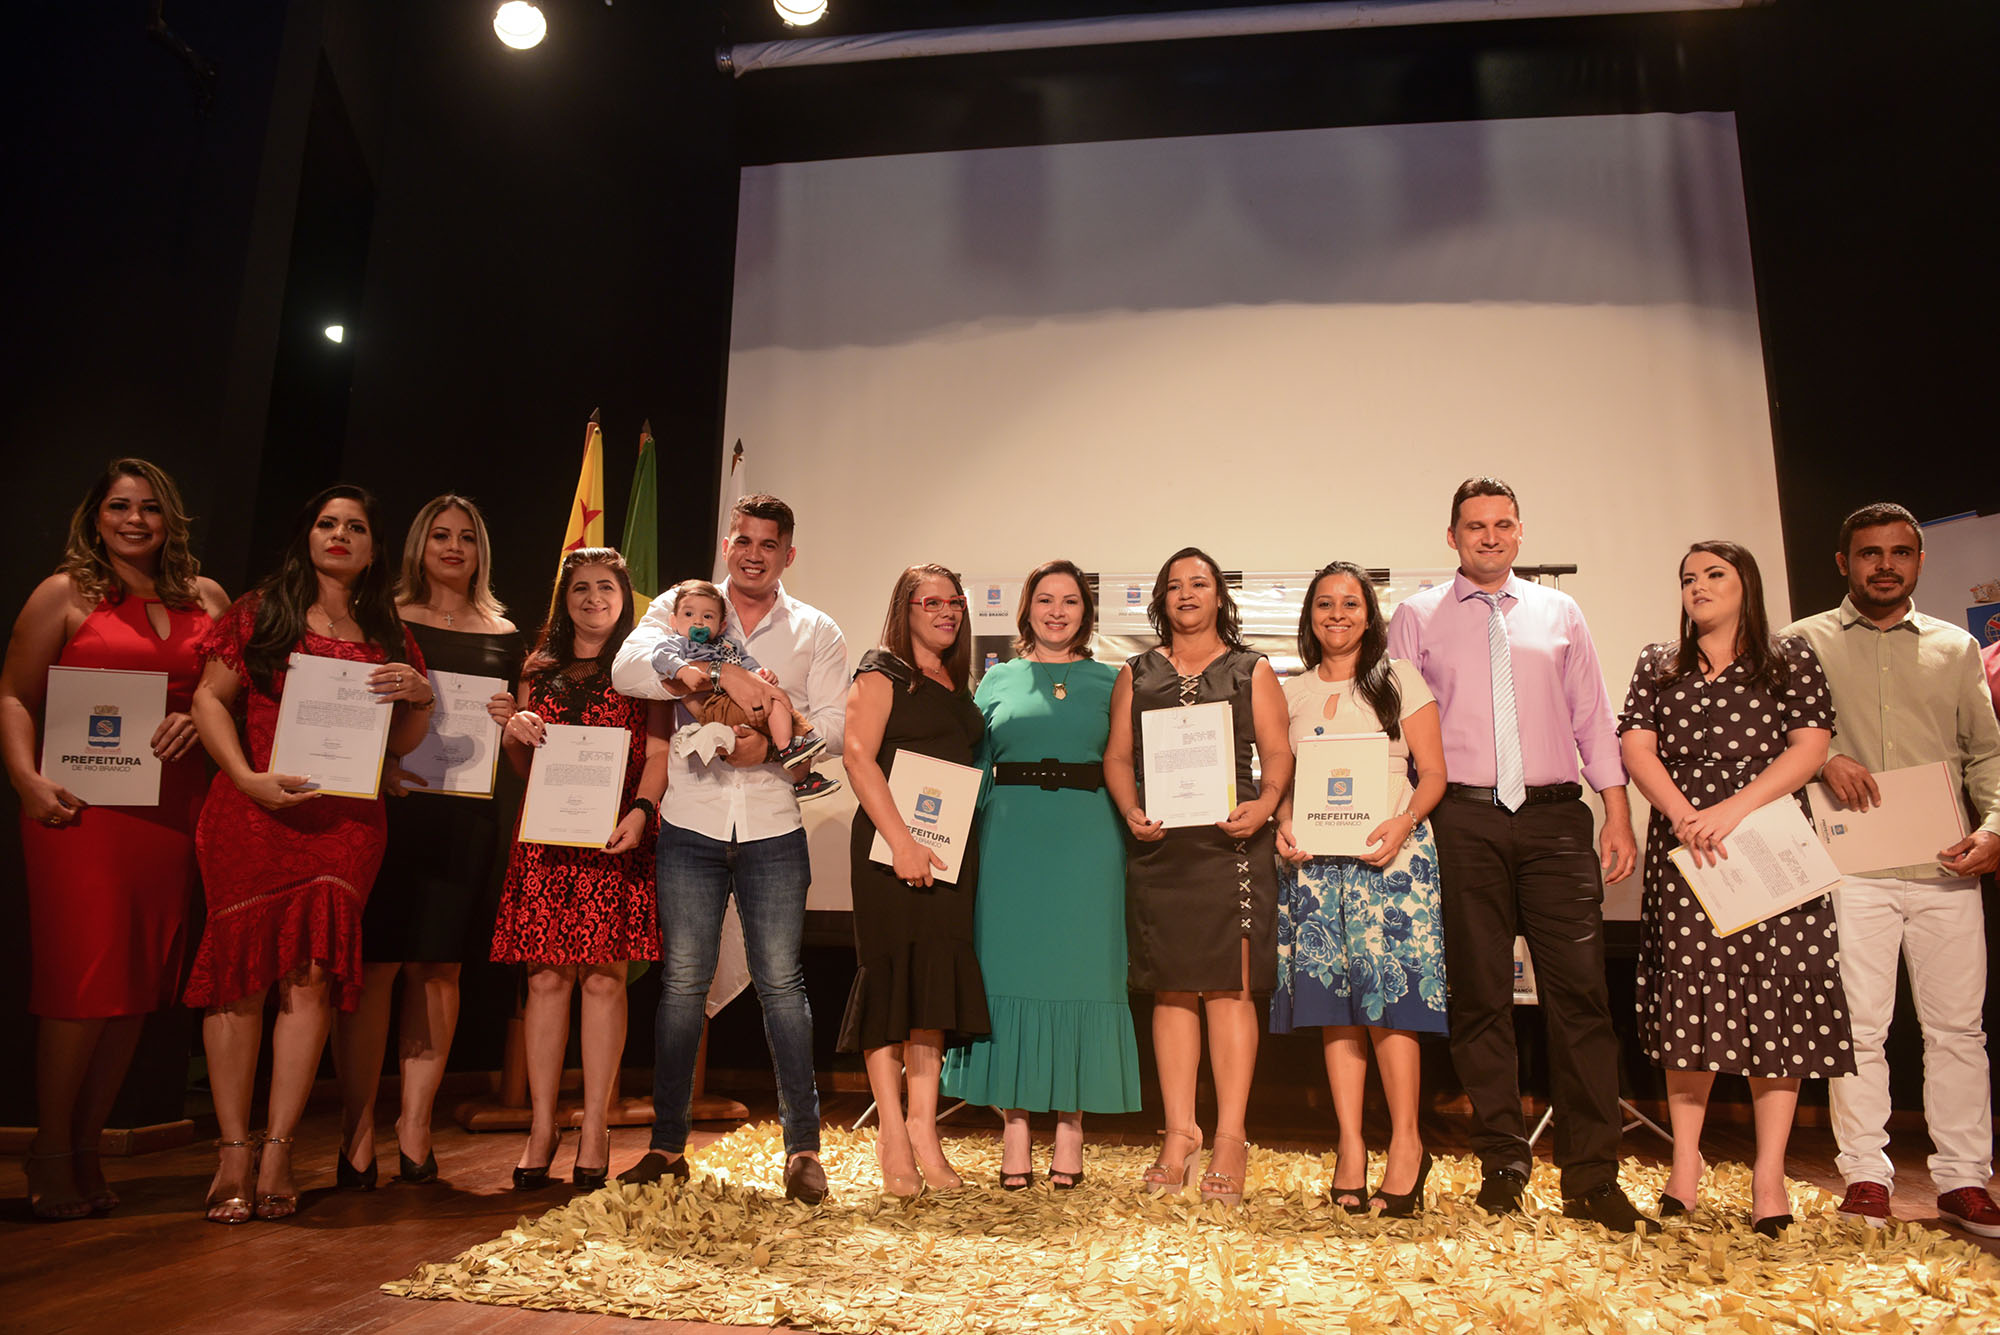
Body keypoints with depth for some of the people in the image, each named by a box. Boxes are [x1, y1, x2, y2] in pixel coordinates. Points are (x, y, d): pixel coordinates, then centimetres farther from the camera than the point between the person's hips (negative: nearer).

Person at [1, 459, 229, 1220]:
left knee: (140, 984, 6)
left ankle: (86, 1150, 19)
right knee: (83, 978, -4)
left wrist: (198, 721, -5)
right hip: (82, 806, -4)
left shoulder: (205, 597, 14)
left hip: (172, 808, 4)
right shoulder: (64, 594, 4)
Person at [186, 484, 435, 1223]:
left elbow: (402, 743, 16)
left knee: (312, 975, -5)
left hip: (345, 822, 2)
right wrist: (247, 778, -10)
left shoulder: (387, 634, 15)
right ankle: (234, 1150, 5)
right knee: (242, 973, -3)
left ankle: (278, 1149, 2)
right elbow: (209, 699, 4)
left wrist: (418, 697, -6)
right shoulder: (259, 611, 9)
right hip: (252, 814, -1)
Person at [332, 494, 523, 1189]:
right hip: (388, 806, -2)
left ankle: (414, 1128, 14)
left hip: (464, 815, 2)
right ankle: (357, 1132, 4)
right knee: (375, 963, -5)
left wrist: (512, 722, -3)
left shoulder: (504, 635, 15)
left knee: (437, 967, 4)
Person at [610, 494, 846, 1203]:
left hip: (773, 830, 0)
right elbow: (628, 667, -11)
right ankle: (667, 1143, 18)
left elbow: (835, 725, 0)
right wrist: (717, 674, -23)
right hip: (691, 825, 0)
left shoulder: (817, 631, 9)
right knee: (682, 981, 6)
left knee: (781, 982, 1)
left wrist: (775, 743, -19)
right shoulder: (681, 607, 7)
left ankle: (803, 1145, 10)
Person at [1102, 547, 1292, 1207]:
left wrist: (1265, 803, -14)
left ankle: (1230, 1139, 1)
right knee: (1170, 988, 3)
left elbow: (1278, 752, 5)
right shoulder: (1136, 674, 17)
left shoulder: (1251, 670, 12)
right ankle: (1179, 1133, 10)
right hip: (1159, 844, 2)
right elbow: (1117, 756, 12)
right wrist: (1131, 811, -6)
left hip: (1232, 839, -2)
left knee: (1229, 986, -4)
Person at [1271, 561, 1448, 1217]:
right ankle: (1350, 1145, 6)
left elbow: (1433, 774, 3)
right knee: (1332, 1000, 1)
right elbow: (1281, 779, 15)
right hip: (1314, 859, 3)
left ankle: (1407, 1141, 2)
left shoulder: (1399, 679, 8)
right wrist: (1283, 825, -6)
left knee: (1386, 995, -10)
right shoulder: (1292, 693, 15)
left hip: (1389, 852, -3)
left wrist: (1404, 824, -15)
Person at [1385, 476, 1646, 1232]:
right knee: (1480, 995, 3)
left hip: (1553, 816, 1)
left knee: (1580, 991, -4)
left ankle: (1591, 1176, 4)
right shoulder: (1417, 618, 10)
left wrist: (1618, 813, 5)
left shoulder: (1558, 613, 16)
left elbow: (1593, 717, 14)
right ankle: (1502, 1164, 15)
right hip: (1464, 820, -1)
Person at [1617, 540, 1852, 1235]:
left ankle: (1769, 1175, 3)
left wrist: (1733, 808, -15)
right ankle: (1685, 1164, 8)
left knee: (1776, 1002, -4)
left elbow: (1809, 748, -3)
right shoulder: (1657, 665, 14)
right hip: (1684, 856, 1)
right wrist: (1683, 814, -14)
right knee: (1688, 1001, -1)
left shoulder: (1791, 659, 9)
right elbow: (1636, 747, 3)